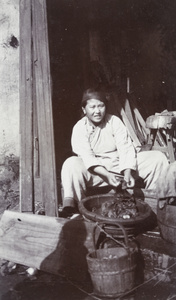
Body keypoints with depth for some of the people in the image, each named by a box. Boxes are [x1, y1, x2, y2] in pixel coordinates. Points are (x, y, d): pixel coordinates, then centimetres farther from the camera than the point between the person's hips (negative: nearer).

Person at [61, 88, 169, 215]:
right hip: (96, 171, -3)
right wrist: (106, 175, -35)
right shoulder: (80, 128, -8)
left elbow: (126, 148, -9)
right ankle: (72, 203, -27)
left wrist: (127, 173, -27)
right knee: (71, 165, -36)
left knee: (158, 158, -9)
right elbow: (87, 157, -19)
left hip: (120, 165, 3)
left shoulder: (114, 121, -1)